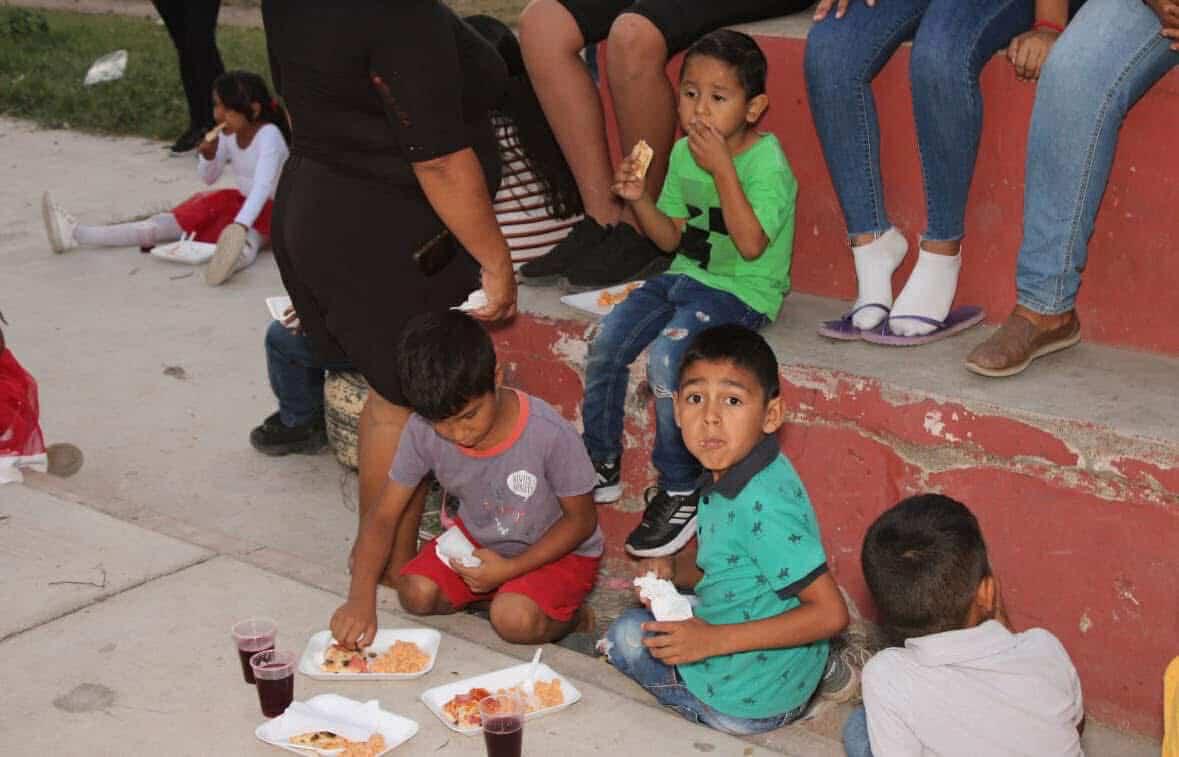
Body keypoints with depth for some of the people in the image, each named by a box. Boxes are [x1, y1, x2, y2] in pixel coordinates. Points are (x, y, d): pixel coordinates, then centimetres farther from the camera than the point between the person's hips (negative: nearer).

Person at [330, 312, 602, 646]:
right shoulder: (422, 431, -20)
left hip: (557, 548, -4)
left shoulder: (550, 433, -30)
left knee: (514, 620, -30)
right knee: (417, 593, -20)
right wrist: (361, 597, -28)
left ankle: (566, 613, 1)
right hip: (478, 538, 5)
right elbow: (383, 517, -12)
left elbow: (581, 519, -15)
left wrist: (508, 569, -24)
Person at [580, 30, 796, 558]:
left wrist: (721, 168, -28)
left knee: (666, 355, -28)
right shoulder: (683, 153, 7)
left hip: (742, 291, -7)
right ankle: (601, 466, 12)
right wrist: (640, 200, -6)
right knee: (608, 339, -8)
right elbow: (672, 238, 13)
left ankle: (680, 493, -12)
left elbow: (751, 244, -28)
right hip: (686, 277, 8)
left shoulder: (767, 164, -15)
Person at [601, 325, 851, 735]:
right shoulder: (724, 477, -1)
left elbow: (831, 613, -30)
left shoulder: (764, 504, -30)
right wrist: (672, 568, -7)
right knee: (632, 625, 28)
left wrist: (715, 639, -28)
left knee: (625, 638, 5)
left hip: (745, 704, -9)